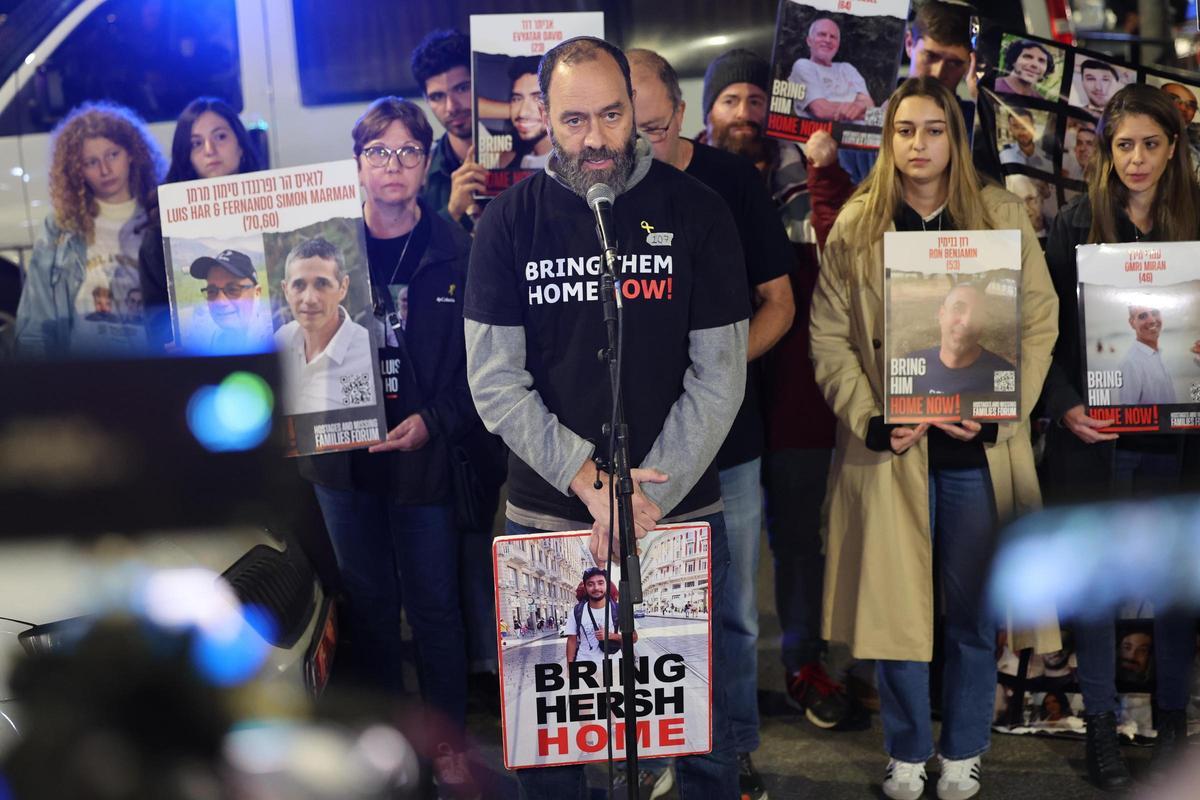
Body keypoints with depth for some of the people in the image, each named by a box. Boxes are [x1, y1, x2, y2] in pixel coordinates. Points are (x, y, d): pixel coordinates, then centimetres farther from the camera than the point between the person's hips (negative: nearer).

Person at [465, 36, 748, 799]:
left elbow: (719, 376, -4)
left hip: (682, 507, 0)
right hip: (546, 510, 1)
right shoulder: (509, 220, -1)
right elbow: (496, 379, -4)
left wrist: (651, 495, -12)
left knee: (700, 717, 9)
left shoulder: (697, 212, -2)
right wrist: (586, 482, -14)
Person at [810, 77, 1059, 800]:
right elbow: (830, 338, 1)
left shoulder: (1003, 216, 4)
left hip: (979, 450, 0)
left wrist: (998, 413, -10)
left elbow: (1038, 325, 2)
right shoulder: (856, 226, 4)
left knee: (975, 613, 7)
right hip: (890, 447, 0)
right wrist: (871, 422, -10)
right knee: (893, 606, 6)